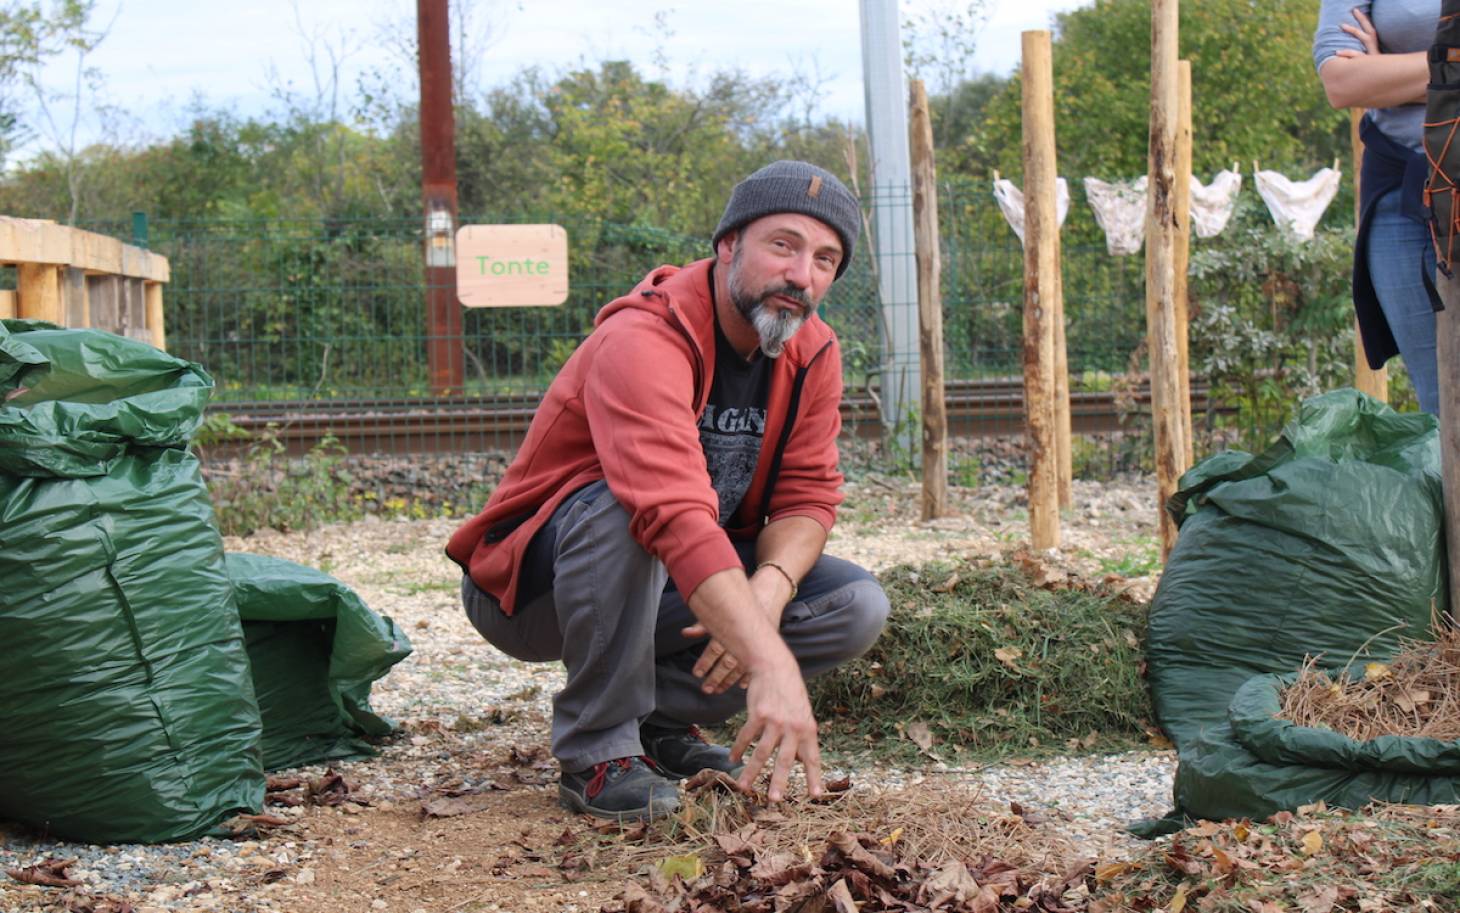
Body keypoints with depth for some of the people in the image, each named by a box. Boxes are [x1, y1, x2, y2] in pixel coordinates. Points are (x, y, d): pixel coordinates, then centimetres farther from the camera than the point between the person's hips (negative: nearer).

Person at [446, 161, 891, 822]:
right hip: (529, 587, -6)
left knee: (858, 607, -10)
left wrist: (770, 588, -28)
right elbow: (675, 513, -44)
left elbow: (808, 496, -4)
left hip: (671, 592, 7)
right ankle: (596, 750, -23)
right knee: (619, 503, -38)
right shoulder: (642, 340, -30)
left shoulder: (813, 354, -4)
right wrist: (770, 663, -54)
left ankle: (658, 713, 2)